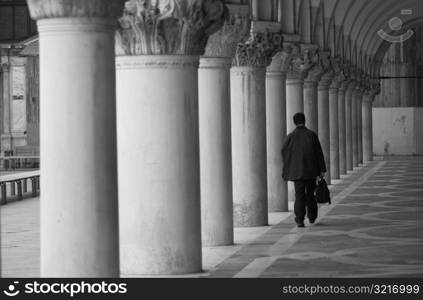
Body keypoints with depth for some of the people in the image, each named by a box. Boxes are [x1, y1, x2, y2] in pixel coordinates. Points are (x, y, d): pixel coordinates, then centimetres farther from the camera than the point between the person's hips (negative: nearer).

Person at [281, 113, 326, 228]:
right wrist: (322, 170, 0)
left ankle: (300, 219, -10)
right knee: (310, 193, 17)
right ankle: (312, 217, 28)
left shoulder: (291, 136, -6)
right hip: (311, 170, 1)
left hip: (297, 171, -1)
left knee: (299, 195, 0)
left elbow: (284, 152, 1)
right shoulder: (312, 135, -4)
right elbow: (319, 153, -4)